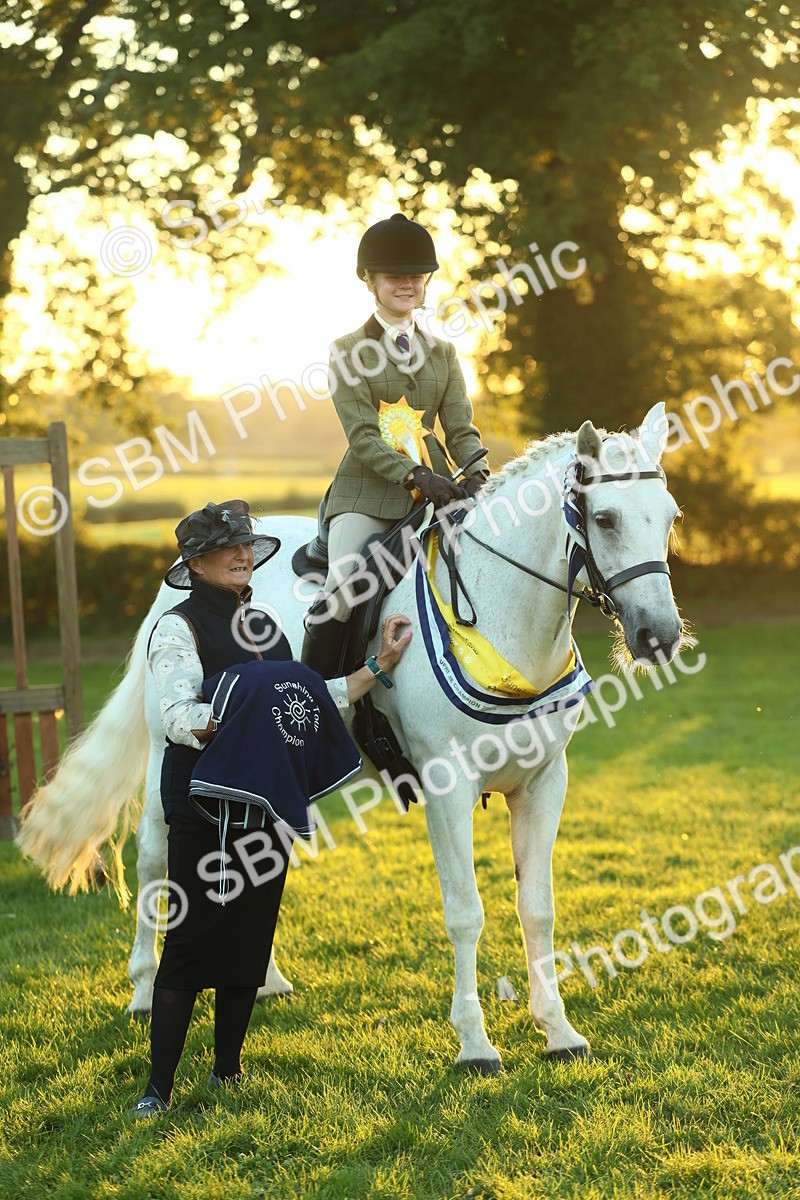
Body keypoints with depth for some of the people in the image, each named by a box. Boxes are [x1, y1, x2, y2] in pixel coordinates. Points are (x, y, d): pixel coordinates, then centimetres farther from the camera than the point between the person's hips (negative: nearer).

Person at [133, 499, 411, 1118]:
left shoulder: (265, 628, 16)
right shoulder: (180, 627, -5)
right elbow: (179, 718, -16)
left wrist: (379, 665, 15)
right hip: (204, 806, -6)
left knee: (251, 939, 9)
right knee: (192, 939, -8)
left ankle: (228, 1069, 20)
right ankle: (159, 1086, -4)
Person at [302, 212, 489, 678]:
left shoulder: (442, 352, 17)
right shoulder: (348, 352, 4)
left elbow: (461, 429, 9)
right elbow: (363, 437, -8)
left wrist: (477, 474, -13)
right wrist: (415, 476, -23)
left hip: (434, 485, 4)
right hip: (367, 490, -4)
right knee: (339, 598, -22)